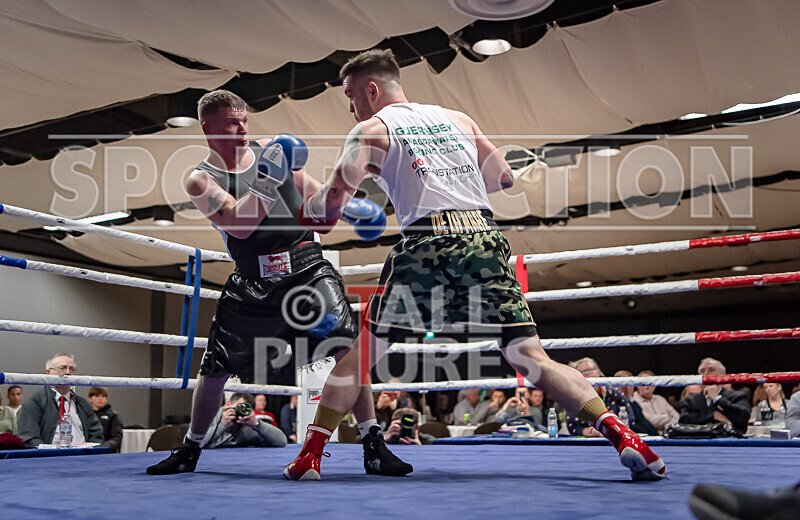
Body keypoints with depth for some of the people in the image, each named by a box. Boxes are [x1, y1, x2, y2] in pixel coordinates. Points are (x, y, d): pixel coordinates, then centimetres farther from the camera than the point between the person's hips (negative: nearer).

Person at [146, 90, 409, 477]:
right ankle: (189, 451, 33)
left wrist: (347, 203, 1)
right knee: (214, 370, 8)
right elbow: (238, 223, -19)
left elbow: (313, 191, 18)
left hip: (306, 267, 1)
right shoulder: (201, 180, -2)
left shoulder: (271, 150, 7)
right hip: (252, 282, -1)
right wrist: (267, 181, -29)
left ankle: (374, 445, -5)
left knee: (348, 348, -16)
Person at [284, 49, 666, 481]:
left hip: (427, 243, -3)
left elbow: (336, 195, -3)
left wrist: (308, 211, 18)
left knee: (360, 352, 10)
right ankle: (621, 434, -8)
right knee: (532, 358, 4)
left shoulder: (372, 129, 11)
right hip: (485, 238, 4)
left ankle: (309, 455, 12)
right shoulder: (458, 119, 24)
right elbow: (504, 179, 28)